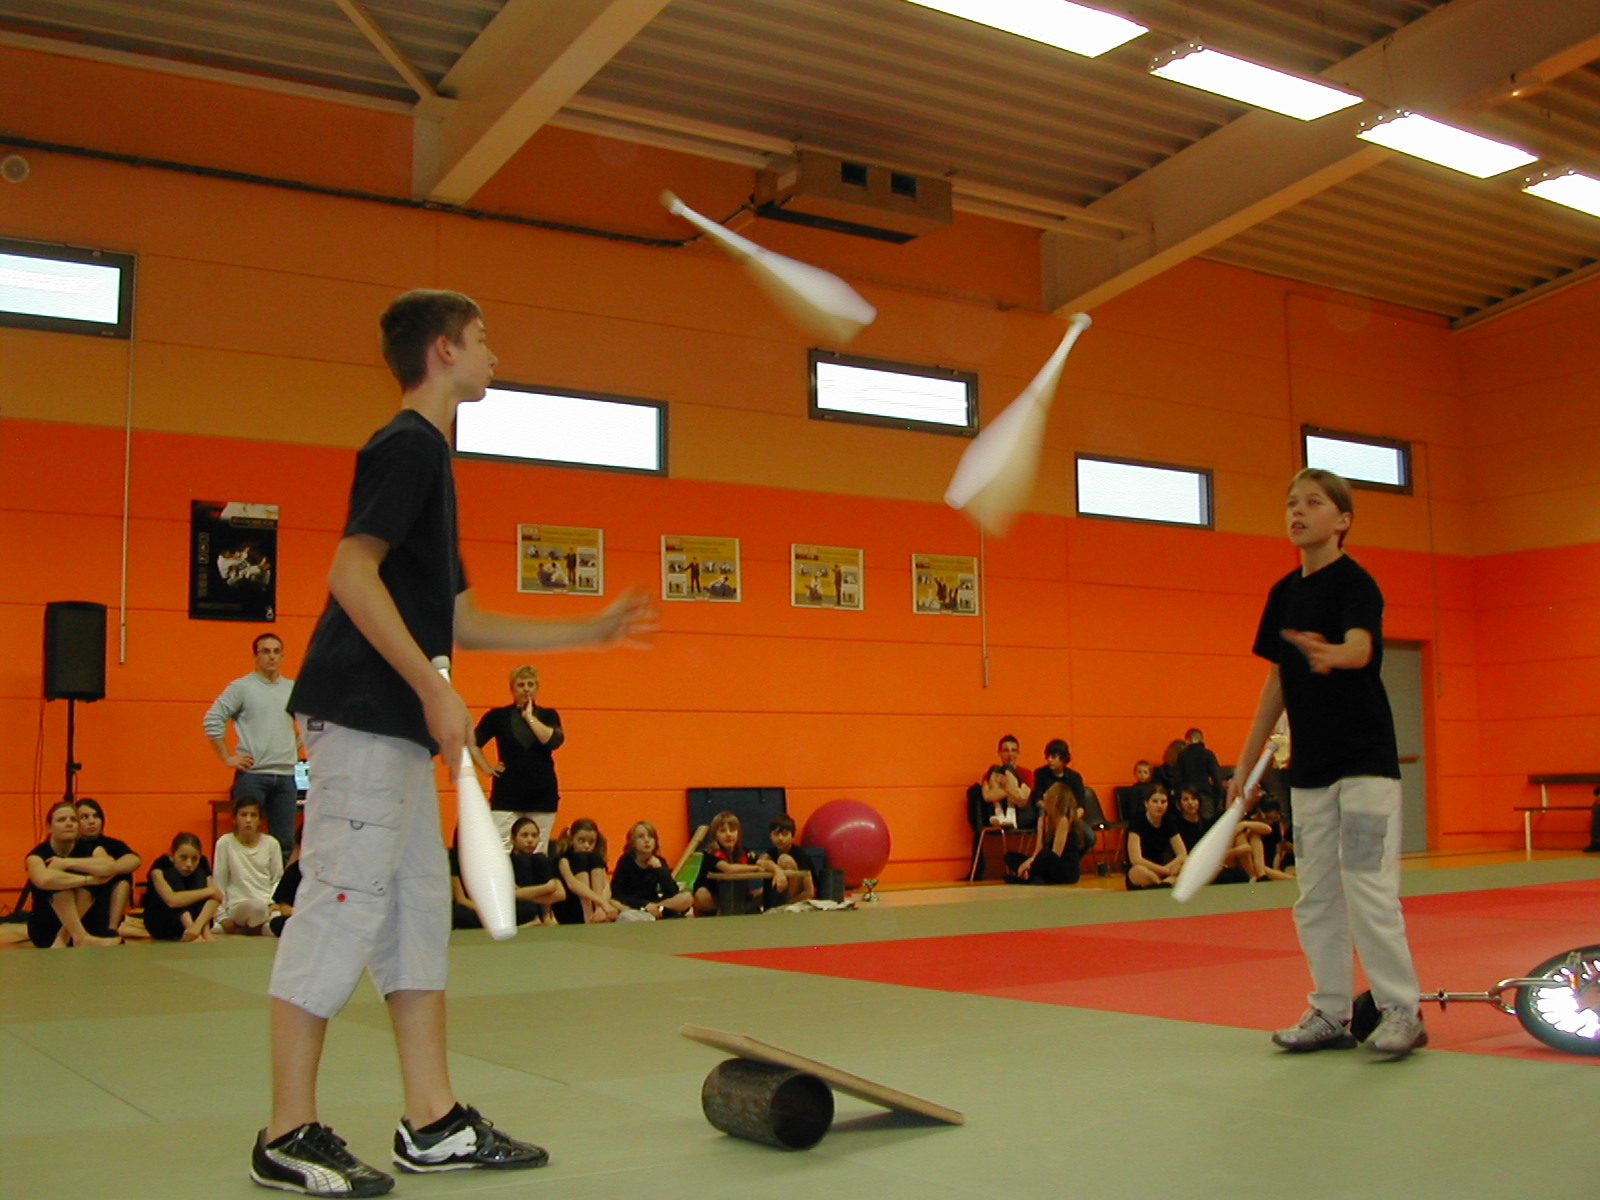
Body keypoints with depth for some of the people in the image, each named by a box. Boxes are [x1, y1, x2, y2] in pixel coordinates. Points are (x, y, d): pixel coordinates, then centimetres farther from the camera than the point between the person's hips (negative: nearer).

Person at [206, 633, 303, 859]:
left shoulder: (294, 689, 12)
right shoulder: (241, 687, -1)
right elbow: (212, 721, -5)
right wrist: (227, 758, -7)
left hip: (286, 775, 4)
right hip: (252, 775, -4)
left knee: (285, 842, 6)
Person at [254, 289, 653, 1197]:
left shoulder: (429, 454, 22)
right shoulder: (408, 444, -7)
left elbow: (458, 619, 23)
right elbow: (352, 572, -19)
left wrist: (591, 633, 26)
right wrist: (434, 688, -21)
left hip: (399, 726, 10)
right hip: (363, 717, -10)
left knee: (420, 911, 10)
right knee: (344, 907, -7)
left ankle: (433, 1123, 16)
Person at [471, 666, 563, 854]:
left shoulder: (548, 716, 9)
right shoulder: (498, 716, 6)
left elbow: (554, 741, -9)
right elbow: (473, 744, 11)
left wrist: (529, 717, -6)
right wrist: (486, 768, 2)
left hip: (542, 794, 1)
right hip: (507, 794, -1)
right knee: (501, 851, -9)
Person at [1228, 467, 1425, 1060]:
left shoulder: (1355, 582, -9)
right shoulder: (1284, 593, 11)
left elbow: (1361, 648, -28)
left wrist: (1331, 654, -52)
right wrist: (1245, 764, 15)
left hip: (1365, 760, -7)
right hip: (1310, 767, 7)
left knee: (1369, 888, -8)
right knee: (1316, 896, 9)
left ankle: (1402, 1010, 4)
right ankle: (1332, 1013, 18)